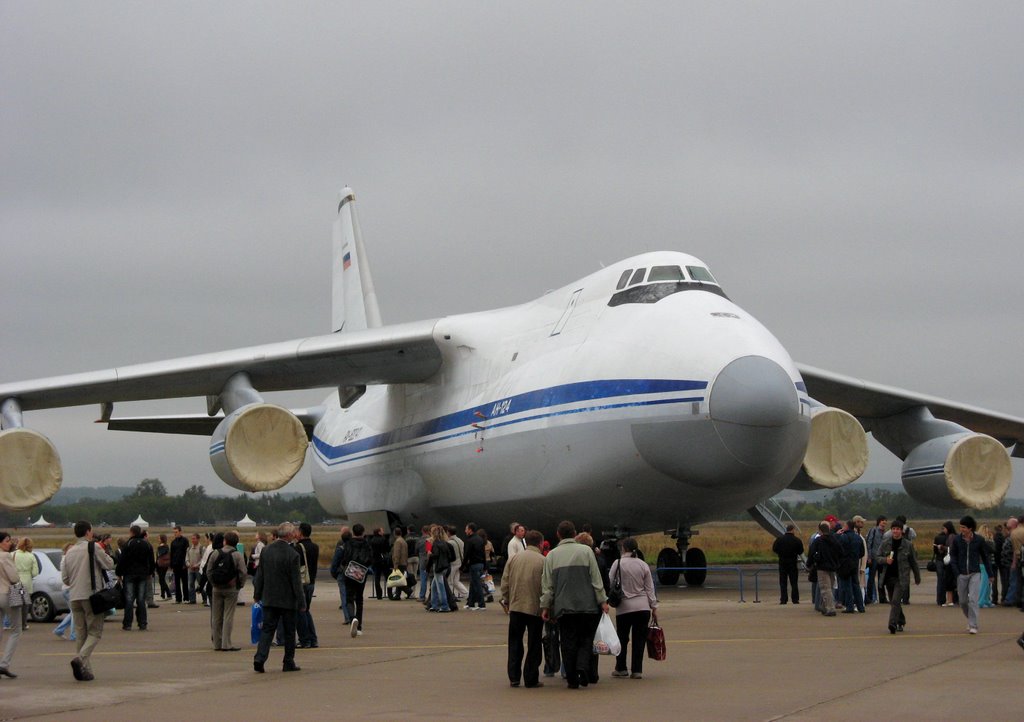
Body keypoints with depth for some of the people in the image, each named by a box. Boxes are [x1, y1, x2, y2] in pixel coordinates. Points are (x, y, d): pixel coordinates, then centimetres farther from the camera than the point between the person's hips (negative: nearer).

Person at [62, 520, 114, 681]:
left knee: (80, 633, 10)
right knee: (95, 632, -1)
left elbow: (65, 578, 14)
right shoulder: (94, 547, -7)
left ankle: (85, 670, 6)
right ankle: (80, 658, -25)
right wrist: (105, 553, 15)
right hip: (92, 595, -5)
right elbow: (109, 564, -2)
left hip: (75, 597, 6)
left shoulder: (70, 552, 11)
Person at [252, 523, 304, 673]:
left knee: (267, 629, 6)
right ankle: (289, 663, 13)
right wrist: (301, 602, -5)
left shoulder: (266, 550, -1)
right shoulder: (292, 554, -16)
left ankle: (260, 658, -9)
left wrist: (257, 594, 17)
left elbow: (260, 574, 7)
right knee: (289, 632, 8)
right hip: (287, 599, -4)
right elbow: (296, 581, -12)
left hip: (269, 599, 4)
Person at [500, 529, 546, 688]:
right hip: (536, 608, -3)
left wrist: (506, 601, 17)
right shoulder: (543, 561, -7)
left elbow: (505, 582, 5)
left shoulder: (513, 559, 4)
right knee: (533, 645, 6)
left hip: (515, 607, 3)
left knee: (515, 643, 13)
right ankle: (531, 679, 6)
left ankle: (514, 678, 11)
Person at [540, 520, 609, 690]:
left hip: (563, 606, 1)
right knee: (586, 639, 9)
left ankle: (572, 679, 5)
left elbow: (547, 584, 4)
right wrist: (603, 601, 2)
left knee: (568, 643, 6)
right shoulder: (586, 551, 1)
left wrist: (545, 606, 8)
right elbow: (596, 579, -2)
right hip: (587, 604, -1)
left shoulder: (551, 555, 5)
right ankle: (582, 668, -12)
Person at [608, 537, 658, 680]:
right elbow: (650, 588, 7)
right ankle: (637, 670, 4)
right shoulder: (643, 565, 5)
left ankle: (621, 668, 17)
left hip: (624, 607, -2)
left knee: (622, 638, 11)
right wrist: (654, 608, 12)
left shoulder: (618, 563, -4)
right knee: (640, 639, 6)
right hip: (643, 607, 2)